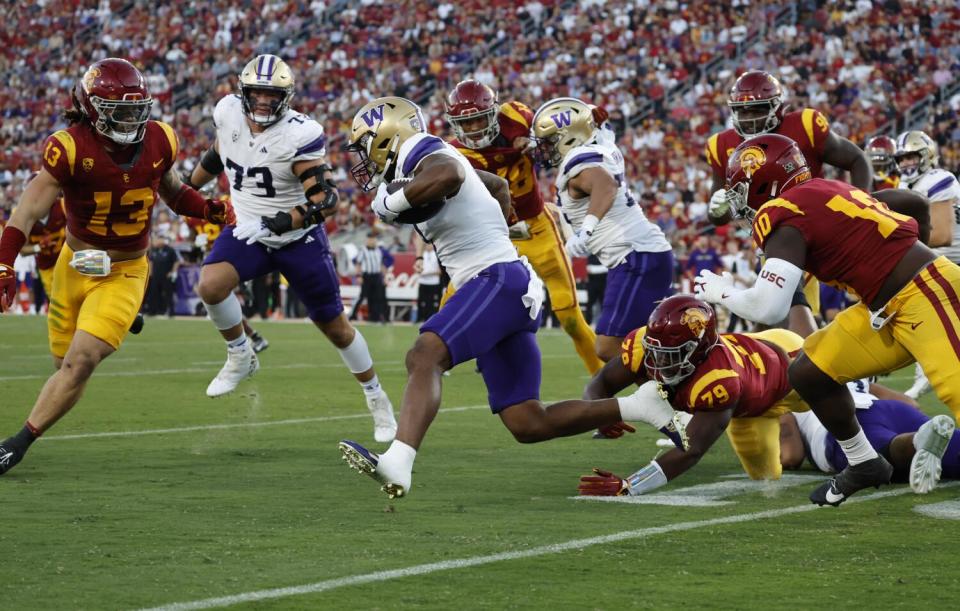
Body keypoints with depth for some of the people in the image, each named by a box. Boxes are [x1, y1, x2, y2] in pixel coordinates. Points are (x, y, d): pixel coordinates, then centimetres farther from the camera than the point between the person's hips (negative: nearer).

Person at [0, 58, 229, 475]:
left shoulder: (159, 142, -7)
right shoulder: (70, 148, -18)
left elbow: (171, 191, 15)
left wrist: (211, 210, 0)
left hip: (124, 274, 0)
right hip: (73, 268, 0)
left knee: (81, 362, -15)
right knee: (66, 364, 9)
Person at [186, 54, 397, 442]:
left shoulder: (298, 135, -27)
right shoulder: (229, 113, -11)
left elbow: (325, 200, -30)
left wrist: (274, 224, -42)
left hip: (299, 240, -3)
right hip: (247, 232, 3)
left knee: (335, 326, 9)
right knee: (210, 285, -26)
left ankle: (377, 399, 31)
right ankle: (241, 358, 0)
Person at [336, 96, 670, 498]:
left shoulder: (431, 160, -7)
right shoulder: (445, 160, 21)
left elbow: (445, 177, -36)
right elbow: (499, 185, 41)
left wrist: (391, 201, -21)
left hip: (498, 279, -10)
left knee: (424, 356, -29)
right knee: (528, 425, 5)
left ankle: (396, 465, -47)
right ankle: (639, 408, 7)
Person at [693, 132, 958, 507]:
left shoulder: (783, 217, -12)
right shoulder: (825, 193, 14)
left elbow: (768, 308, -22)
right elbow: (915, 203, 22)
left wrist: (722, 293, -2)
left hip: (926, 298, -10)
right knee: (809, 373, 11)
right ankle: (864, 464, 26)